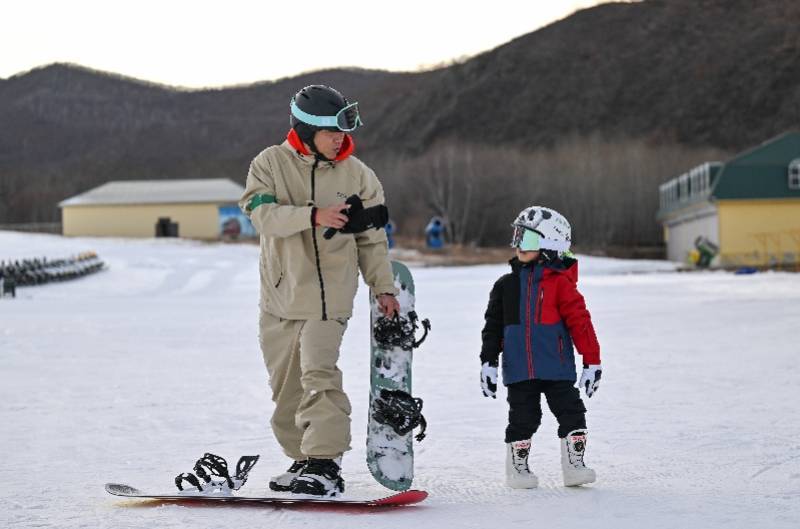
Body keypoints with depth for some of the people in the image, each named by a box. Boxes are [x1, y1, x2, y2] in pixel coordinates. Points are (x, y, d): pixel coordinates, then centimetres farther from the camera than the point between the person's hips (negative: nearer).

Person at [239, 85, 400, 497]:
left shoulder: (356, 174, 3)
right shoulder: (271, 163, -1)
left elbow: (371, 238, 11)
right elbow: (262, 213, -17)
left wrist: (383, 287, 7)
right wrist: (314, 216, -29)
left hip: (329, 295, -2)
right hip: (280, 294, 2)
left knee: (318, 373, -21)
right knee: (286, 386, 10)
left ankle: (326, 464, -23)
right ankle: (303, 460, 24)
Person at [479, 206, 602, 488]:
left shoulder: (560, 283, -2)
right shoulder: (506, 285, 8)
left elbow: (580, 321, -3)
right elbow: (493, 326, 12)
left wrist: (592, 361, -5)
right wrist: (488, 362, 7)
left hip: (557, 368, -2)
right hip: (518, 370, 2)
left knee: (571, 413, -1)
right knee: (523, 419, 5)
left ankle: (574, 464, 9)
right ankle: (517, 467, 18)